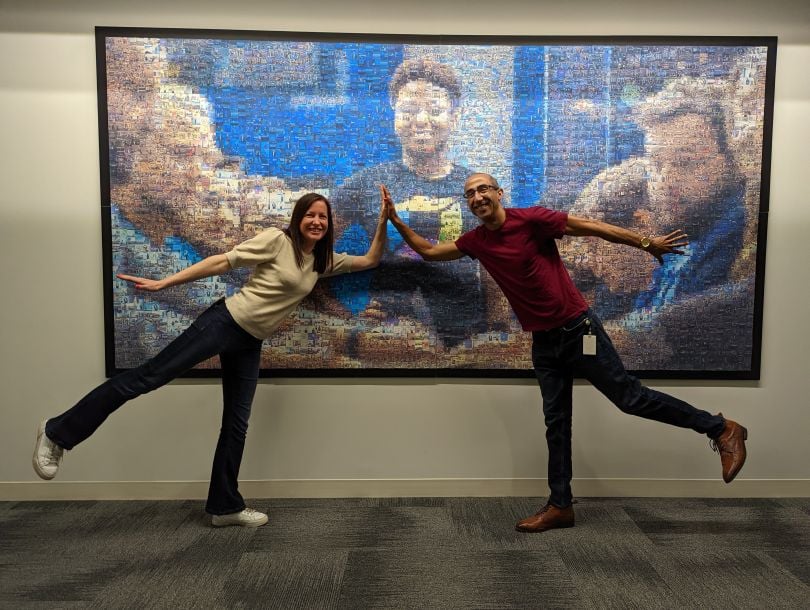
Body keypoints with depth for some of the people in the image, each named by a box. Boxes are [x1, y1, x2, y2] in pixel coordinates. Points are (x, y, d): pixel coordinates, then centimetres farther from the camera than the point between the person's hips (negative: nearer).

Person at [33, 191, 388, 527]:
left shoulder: (323, 261, 10)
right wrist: (165, 282, -11)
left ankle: (225, 506, 21)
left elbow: (370, 261, 16)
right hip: (224, 322, -6)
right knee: (149, 376, -8)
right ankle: (58, 433, 8)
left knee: (237, 424, 9)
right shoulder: (276, 240, -8)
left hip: (250, 344, 6)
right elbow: (222, 262, -9)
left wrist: (383, 220, 5)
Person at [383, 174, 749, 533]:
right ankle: (560, 506, 21)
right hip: (543, 341, 5)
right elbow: (429, 252, 15)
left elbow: (593, 228, -9)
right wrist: (397, 222, 8)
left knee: (629, 397, 0)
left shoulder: (531, 219, -12)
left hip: (577, 328, -5)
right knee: (556, 423, 10)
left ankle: (721, 429, 21)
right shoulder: (476, 241, 4)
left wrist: (646, 243, -10)